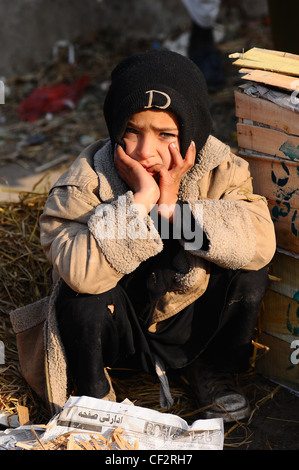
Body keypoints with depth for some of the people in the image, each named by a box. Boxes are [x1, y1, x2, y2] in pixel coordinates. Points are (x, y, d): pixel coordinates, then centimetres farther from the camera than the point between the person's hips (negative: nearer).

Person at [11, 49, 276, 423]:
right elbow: (79, 270, -39)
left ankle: (211, 369, 7)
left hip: (190, 321, 3)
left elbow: (261, 244, -30)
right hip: (116, 328, -2)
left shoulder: (219, 170, -15)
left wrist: (173, 206, -36)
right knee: (83, 297, -33)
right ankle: (93, 391, -1)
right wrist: (139, 199, -42)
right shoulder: (86, 181, -23)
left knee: (248, 274, -21)